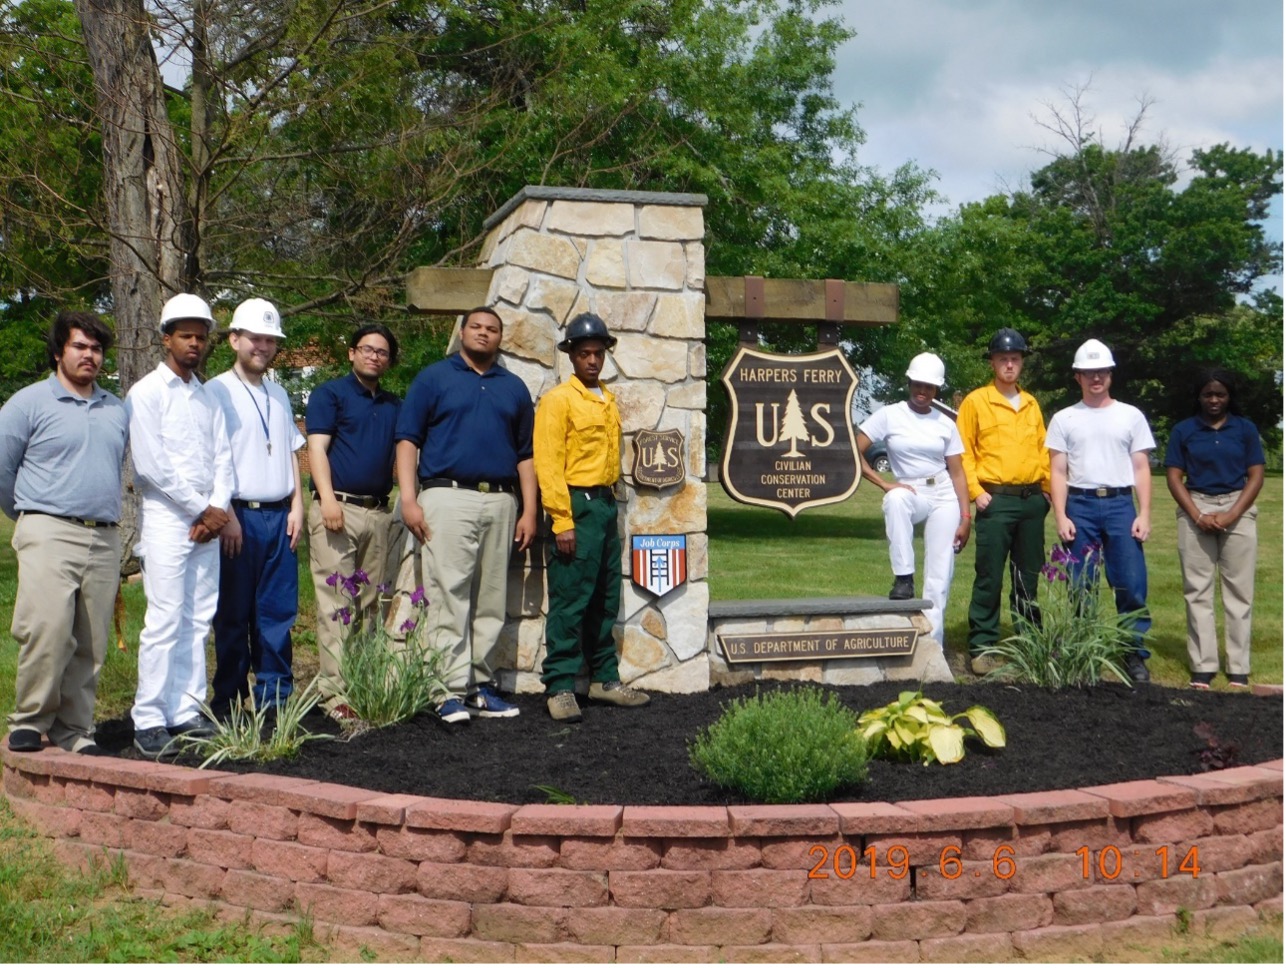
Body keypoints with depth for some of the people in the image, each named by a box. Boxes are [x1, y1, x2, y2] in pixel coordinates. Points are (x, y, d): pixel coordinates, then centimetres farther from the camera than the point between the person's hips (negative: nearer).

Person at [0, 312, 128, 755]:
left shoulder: (116, 410, 17)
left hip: (105, 539, 5)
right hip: (49, 535, -4)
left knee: (91, 645, 4)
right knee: (47, 634, -15)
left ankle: (74, 729, 12)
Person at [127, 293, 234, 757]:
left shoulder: (208, 397, 17)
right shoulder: (146, 393, -3)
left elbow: (222, 458, 13)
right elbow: (150, 464, -10)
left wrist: (217, 509, -4)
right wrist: (201, 510, -7)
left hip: (208, 521, 6)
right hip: (166, 518, -6)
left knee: (198, 621, 6)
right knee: (164, 622, -9)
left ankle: (187, 711, 11)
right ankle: (149, 720, -5)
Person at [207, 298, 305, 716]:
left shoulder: (279, 394, 18)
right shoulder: (217, 392, -3)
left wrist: (296, 506, 10)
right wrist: (226, 515, -14)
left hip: (279, 515, 6)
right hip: (239, 515, -6)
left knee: (278, 612, 6)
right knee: (233, 615, 0)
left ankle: (275, 698, 14)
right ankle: (228, 703, 8)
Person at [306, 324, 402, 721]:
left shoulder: (393, 405, 21)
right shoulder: (329, 394, 4)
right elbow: (317, 448, -5)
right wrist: (327, 499, -18)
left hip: (379, 512, 6)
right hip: (338, 508, -6)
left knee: (372, 605, 7)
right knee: (335, 603, -8)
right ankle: (335, 691, -8)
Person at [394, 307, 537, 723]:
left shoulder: (514, 388, 17)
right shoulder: (433, 377, 8)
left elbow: (525, 454, 16)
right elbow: (408, 439, 1)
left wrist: (529, 512, 8)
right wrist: (409, 499, -9)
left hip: (501, 502, 4)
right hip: (448, 497, -4)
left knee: (491, 601, 6)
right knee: (449, 597, -8)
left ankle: (480, 685, 12)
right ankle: (452, 691, -7)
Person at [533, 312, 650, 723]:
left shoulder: (608, 401, 17)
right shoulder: (558, 399, -6)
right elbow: (548, 463, -12)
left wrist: (609, 502, 12)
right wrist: (562, 522, -17)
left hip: (606, 505, 8)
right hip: (576, 506, -8)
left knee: (606, 600, 13)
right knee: (570, 601, -7)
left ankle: (605, 679, 21)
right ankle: (559, 687, -2)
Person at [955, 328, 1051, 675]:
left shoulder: (1031, 404, 15)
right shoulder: (976, 401, 0)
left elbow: (1042, 449, 18)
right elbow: (963, 452, -2)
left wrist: (1047, 487, 9)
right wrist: (975, 491, -10)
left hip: (1032, 500, 5)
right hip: (995, 500, -5)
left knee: (1028, 577, 11)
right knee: (989, 578, -5)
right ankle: (982, 647, 0)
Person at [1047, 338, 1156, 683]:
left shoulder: (1131, 416, 10)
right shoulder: (1064, 419, 9)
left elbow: (1141, 469, 8)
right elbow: (1058, 472, 5)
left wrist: (1145, 514, -2)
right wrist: (1061, 517, -4)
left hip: (1120, 504, 0)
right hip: (1080, 505, 0)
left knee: (1132, 584, -5)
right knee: (1080, 587, 4)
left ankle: (1135, 655, 4)